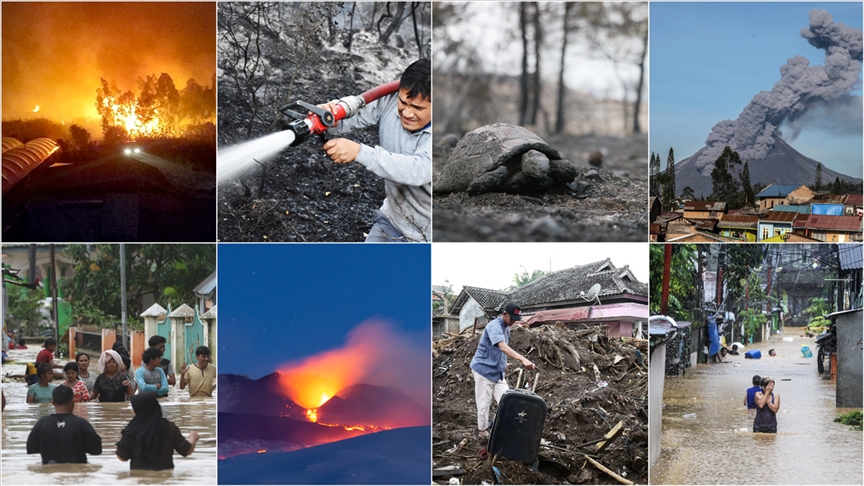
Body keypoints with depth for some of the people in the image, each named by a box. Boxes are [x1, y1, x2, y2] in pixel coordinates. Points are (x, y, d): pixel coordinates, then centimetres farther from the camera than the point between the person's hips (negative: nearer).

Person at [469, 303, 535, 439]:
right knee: (484, 403, -1)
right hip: (484, 369, -8)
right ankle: (482, 430, 13)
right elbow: (502, 347, -38)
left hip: (498, 371, 8)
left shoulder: (506, 328, 7)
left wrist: (503, 363, 10)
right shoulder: (494, 326, -22)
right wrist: (523, 359, -47)